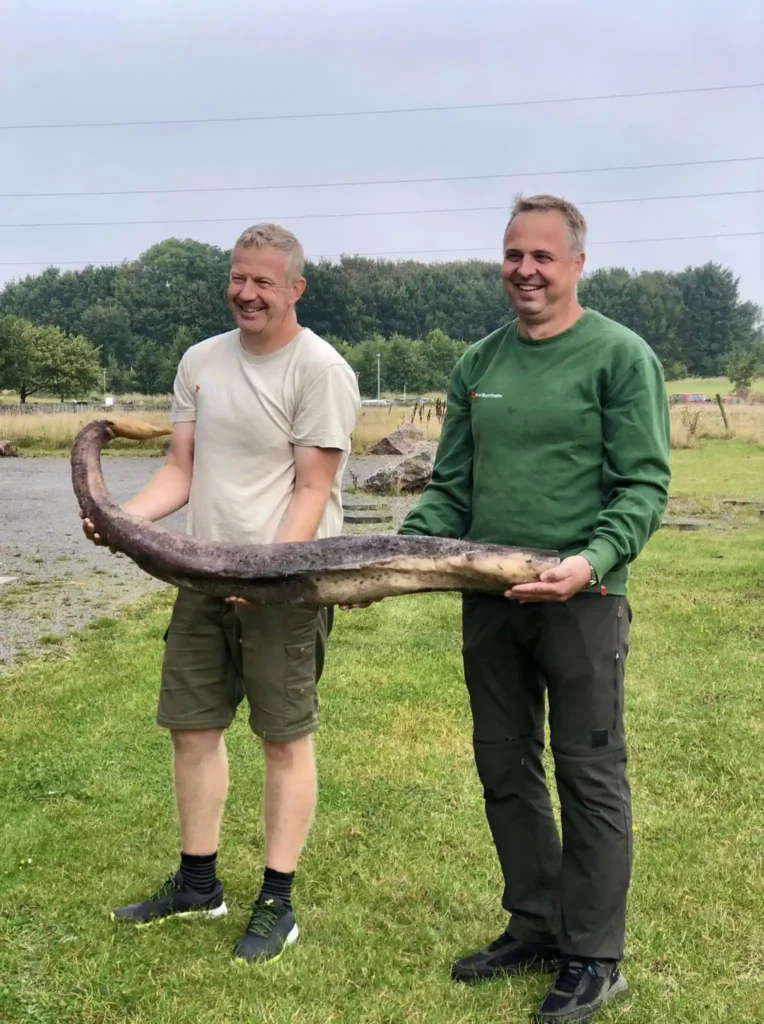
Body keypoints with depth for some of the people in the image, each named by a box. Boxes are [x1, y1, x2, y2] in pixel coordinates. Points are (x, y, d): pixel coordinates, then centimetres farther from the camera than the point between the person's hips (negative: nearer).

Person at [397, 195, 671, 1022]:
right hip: (487, 599, 6)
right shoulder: (477, 364, 11)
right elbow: (450, 488, 12)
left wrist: (594, 560, -25)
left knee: (589, 778, 4)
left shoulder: (619, 355, -4)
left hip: (582, 602, -5)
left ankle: (593, 958, 18)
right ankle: (534, 926, 31)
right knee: (505, 770, 14)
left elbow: (644, 485, -9)